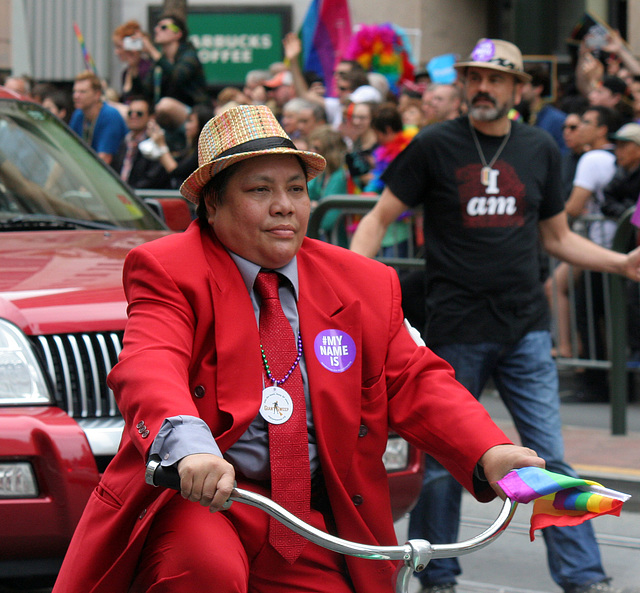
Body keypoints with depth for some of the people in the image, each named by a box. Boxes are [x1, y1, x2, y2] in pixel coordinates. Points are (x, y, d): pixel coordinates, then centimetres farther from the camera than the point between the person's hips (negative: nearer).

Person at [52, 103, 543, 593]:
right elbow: (150, 368, -21)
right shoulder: (169, 272, -3)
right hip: (196, 498, -4)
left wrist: (489, 453, -14)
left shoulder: (364, 285, 13)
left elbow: (416, 383, 7)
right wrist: (188, 445, -44)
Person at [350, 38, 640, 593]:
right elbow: (380, 217, 2)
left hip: (526, 328, 2)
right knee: (443, 461, 5)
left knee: (551, 457, -1)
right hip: (456, 330, -2)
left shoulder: (540, 149, 9)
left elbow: (558, 237, 18)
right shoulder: (434, 146, 0)